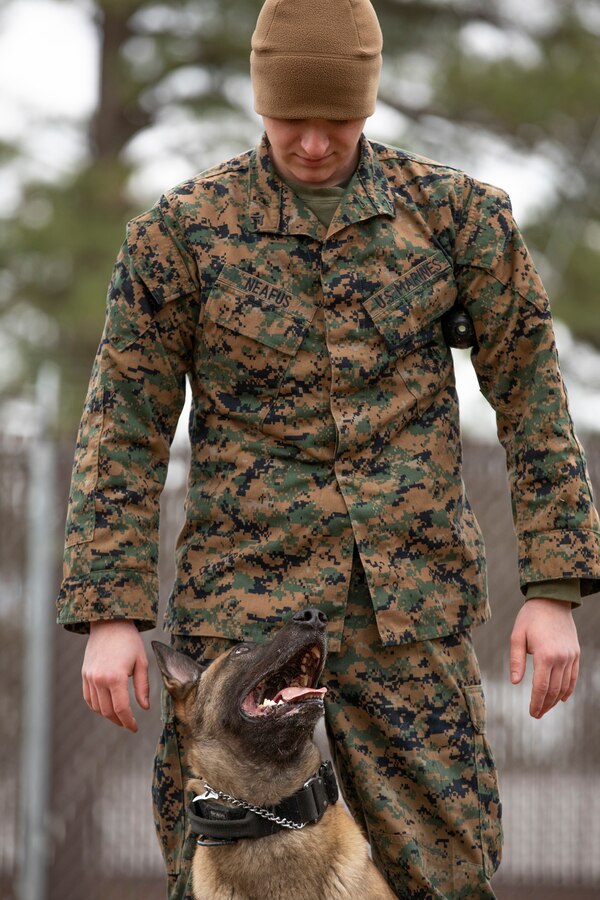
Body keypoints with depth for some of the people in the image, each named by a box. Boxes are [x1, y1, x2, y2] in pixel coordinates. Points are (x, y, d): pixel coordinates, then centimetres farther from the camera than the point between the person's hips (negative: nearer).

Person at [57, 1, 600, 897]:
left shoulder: (455, 213, 0)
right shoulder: (182, 231, -2)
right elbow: (125, 428, 1)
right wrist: (109, 617, -5)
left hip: (410, 610, 1)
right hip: (244, 605, -1)